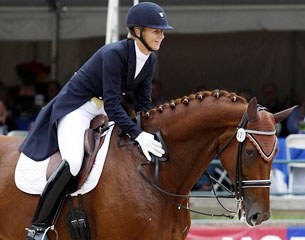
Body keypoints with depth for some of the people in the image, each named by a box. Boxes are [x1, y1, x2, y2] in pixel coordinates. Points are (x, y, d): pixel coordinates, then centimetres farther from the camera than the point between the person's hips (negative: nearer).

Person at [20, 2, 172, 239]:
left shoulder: (150, 60, -1)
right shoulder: (115, 54, -26)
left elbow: (143, 103, 4)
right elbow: (112, 104, -29)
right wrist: (138, 134, -36)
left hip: (105, 110, 9)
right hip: (76, 106, -9)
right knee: (73, 162, -30)